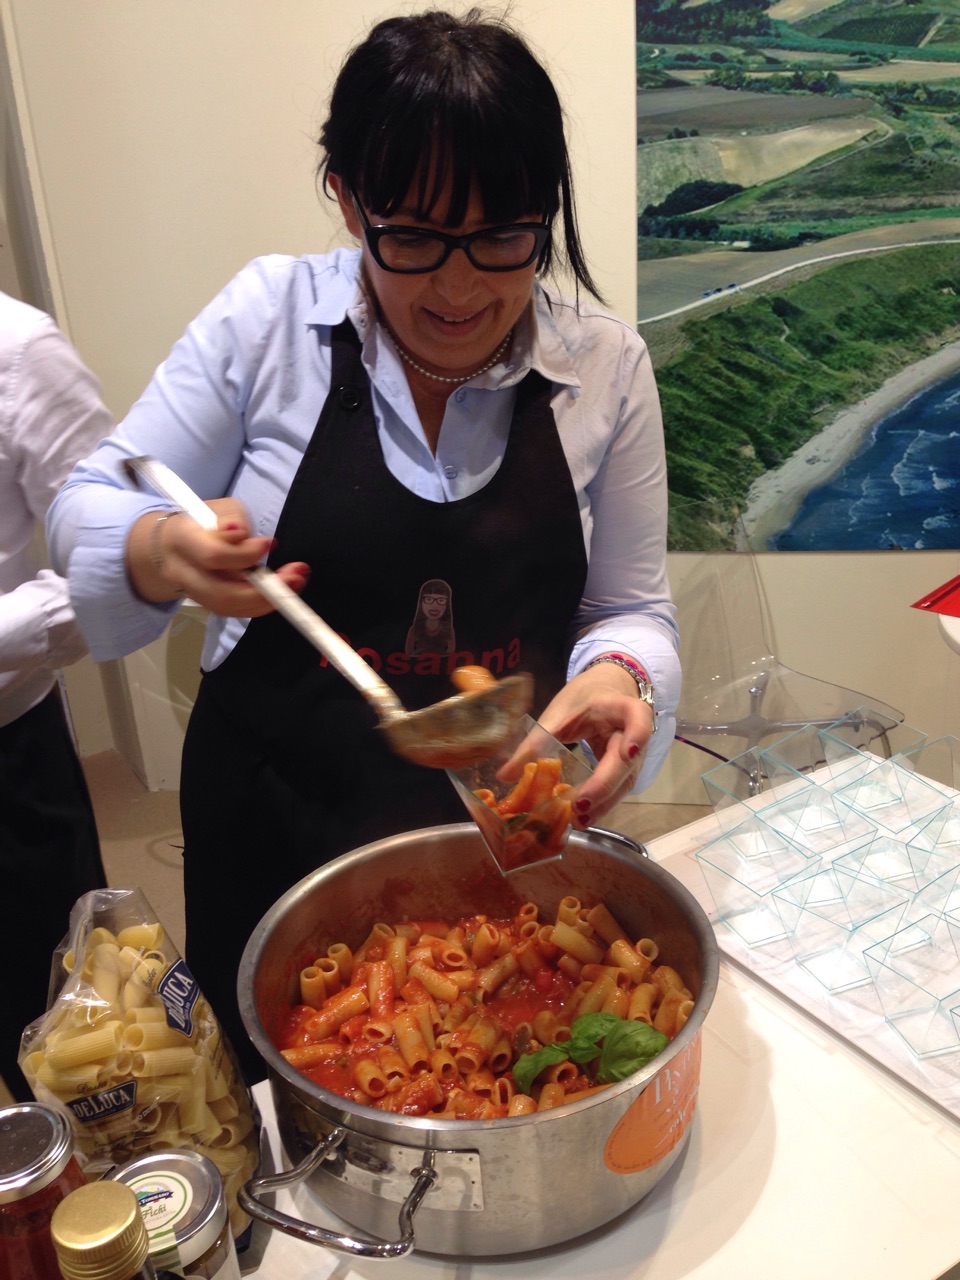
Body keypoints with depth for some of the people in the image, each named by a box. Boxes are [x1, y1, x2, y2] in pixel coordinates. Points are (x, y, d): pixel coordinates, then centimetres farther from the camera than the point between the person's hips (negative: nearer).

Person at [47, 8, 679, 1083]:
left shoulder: (606, 366, -7)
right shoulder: (268, 318, -10)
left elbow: (630, 609, 0)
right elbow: (88, 508, -3)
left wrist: (619, 677, -23)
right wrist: (160, 554, -26)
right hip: (274, 824, 0)